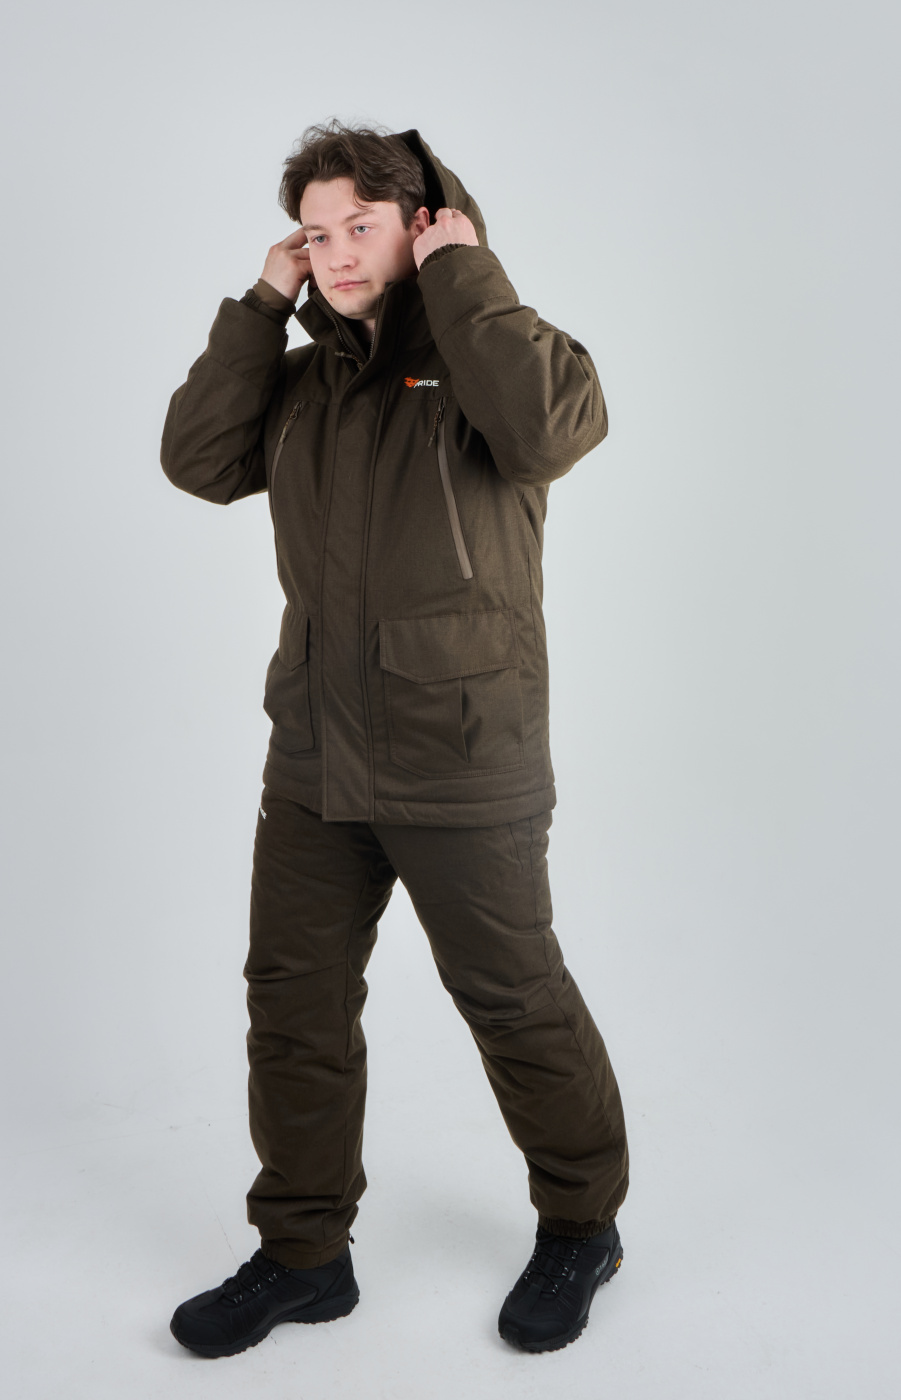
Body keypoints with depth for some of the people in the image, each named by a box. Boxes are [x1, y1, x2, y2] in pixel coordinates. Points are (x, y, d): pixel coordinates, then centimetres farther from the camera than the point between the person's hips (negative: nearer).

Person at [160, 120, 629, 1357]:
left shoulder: (477, 354, -7)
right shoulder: (307, 373, 13)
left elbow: (558, 425, -28)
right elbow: (199, 460, 3)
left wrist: (460, 271, -17)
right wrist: (261, 306, 0)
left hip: (463, 767, -6)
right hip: (312, 760, 7)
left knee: (516, 1002, 9)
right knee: (294, 1002, 12)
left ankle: (582, 1224, 33)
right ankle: (303, 1253, 30)